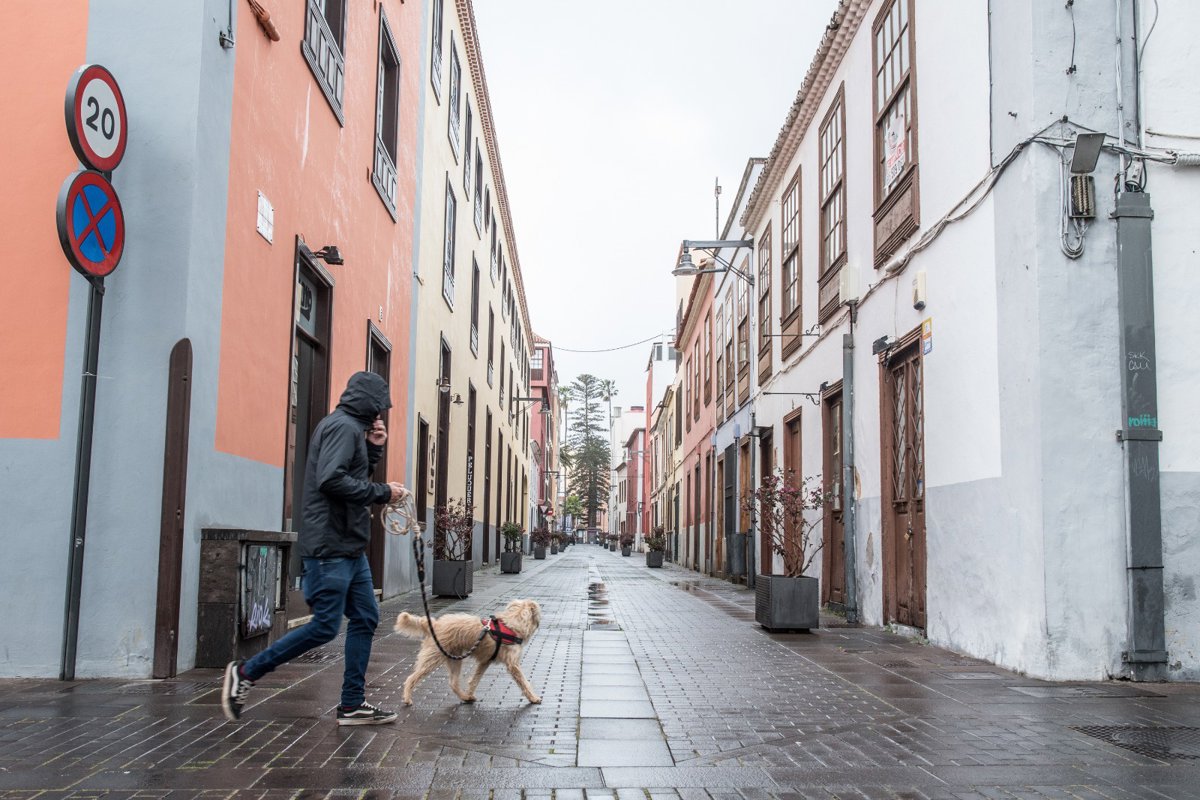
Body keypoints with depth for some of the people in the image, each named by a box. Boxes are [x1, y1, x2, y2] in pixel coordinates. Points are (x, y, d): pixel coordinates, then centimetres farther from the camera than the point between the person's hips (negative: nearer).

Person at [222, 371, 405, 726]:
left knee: (365, 619, 10)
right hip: (330, 546, -11)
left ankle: (352, 704, 15)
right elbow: (331, 479, -26)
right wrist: (382, 492, -18)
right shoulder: (343, 426, -13)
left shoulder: (351, 428, 18)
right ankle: (246, 672, 6)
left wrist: (373, 449, 11)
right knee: (325, 627, -6)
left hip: (350, 547, 11)